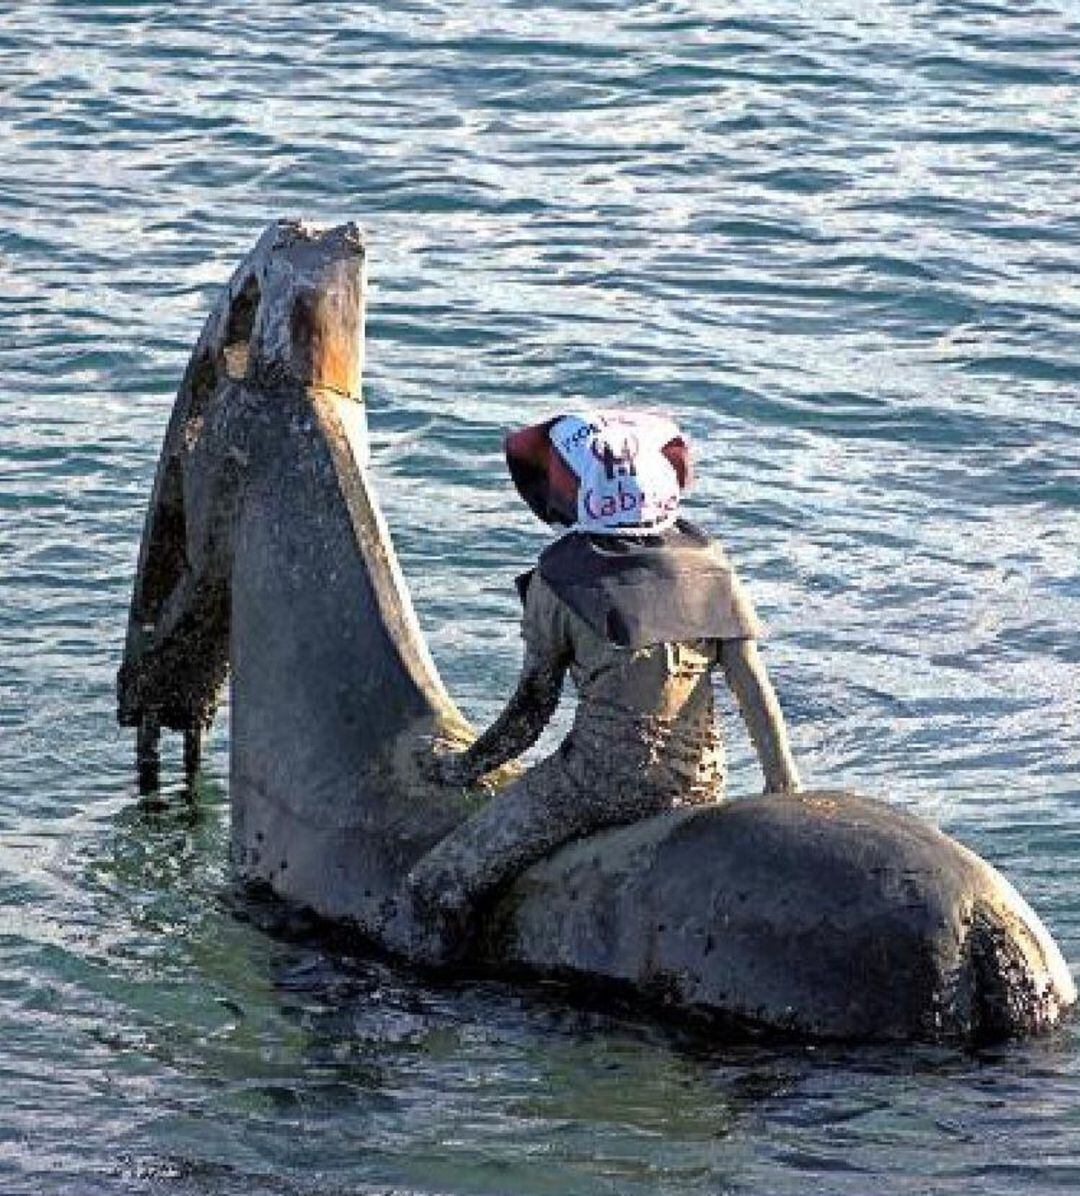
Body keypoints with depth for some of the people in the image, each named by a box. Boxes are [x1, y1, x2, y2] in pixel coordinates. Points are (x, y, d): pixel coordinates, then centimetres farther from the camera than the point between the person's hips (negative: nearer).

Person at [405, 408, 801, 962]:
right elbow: (753, 686, 4)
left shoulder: (557, 581, -4)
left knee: (436, 886, 1)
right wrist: (784, 782, 13)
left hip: (596, 785, -5)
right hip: (697, 786, 5)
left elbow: (532, 707, 3)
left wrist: (470, 765, 19)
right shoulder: (708, 565, 5)